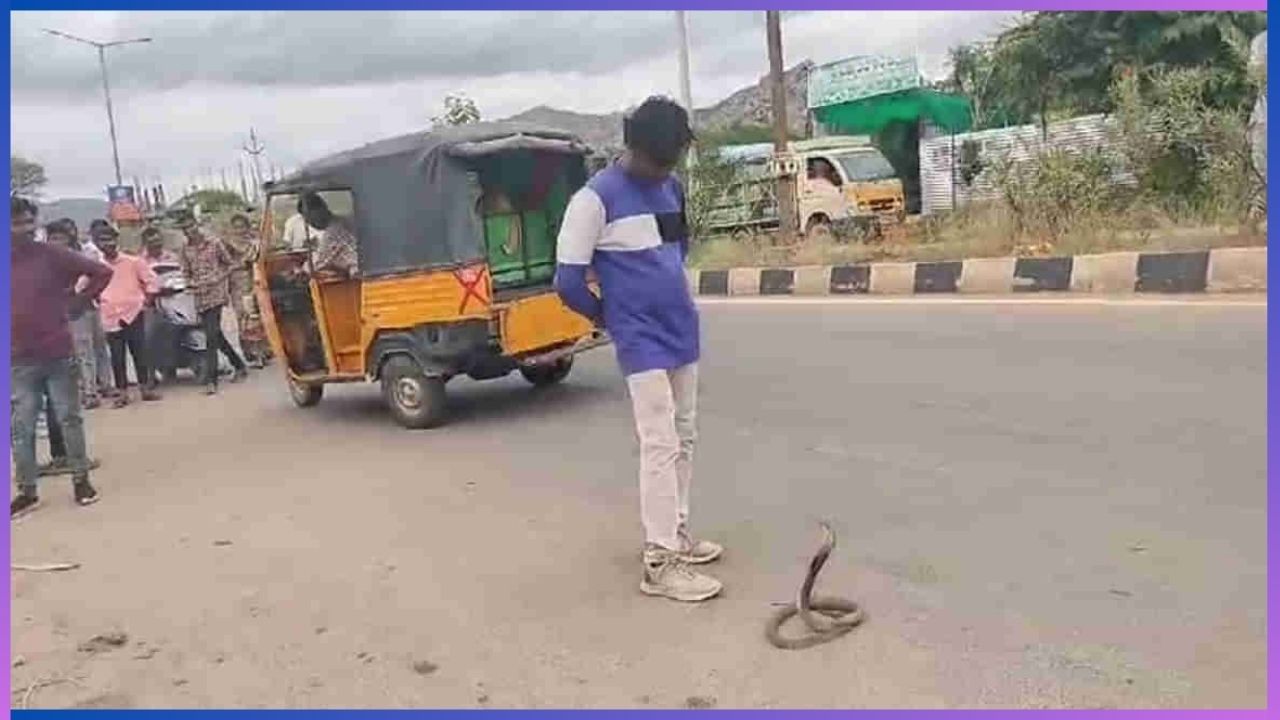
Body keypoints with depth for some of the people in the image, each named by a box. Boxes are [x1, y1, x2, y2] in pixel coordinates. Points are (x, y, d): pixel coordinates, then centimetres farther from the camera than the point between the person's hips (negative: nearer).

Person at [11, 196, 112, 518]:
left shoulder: (52, 255, -4)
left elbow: (102, 272, 0)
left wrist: (77, 303, -1)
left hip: (58, 354, -2)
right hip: (19, 361, 2)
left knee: (69, 418, 7)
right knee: (21, 428, 4)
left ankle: (81, 479, 18)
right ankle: (27, 491, 14)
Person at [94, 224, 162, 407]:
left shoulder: (133, 261, 0)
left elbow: (152, 281, 3)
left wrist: (145, 301, 0)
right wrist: (98, 303, 5)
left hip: (133, 313, -1)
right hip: (111, 317, 1)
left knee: (140, 352, 2)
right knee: (117, 357, 4)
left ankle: (146, 387, 12)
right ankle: (122, 392, 12)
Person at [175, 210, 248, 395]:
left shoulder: (214, 243, -2)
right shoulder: (185, 251, 9)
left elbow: (230, 263, 4)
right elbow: (186, 274, 14)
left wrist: (217, 279, -10)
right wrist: (194, 284, -6)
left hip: (216, 295, -5)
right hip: (200, 298, 5)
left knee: (211, 338, -12)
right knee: (216, 336, 12)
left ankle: (211, 380, -11)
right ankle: (239, 366, 29)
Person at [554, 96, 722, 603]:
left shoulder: (672, 187, 8)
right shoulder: (596, 198, -14)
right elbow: (568, 280, -12)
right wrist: (611, 319, 2)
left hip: (682, 333, 7)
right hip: (643, 342, -7)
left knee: (683, 440, 13)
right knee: (660, 446, -8)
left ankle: (677, 534, 26)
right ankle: (660, 562, 0)